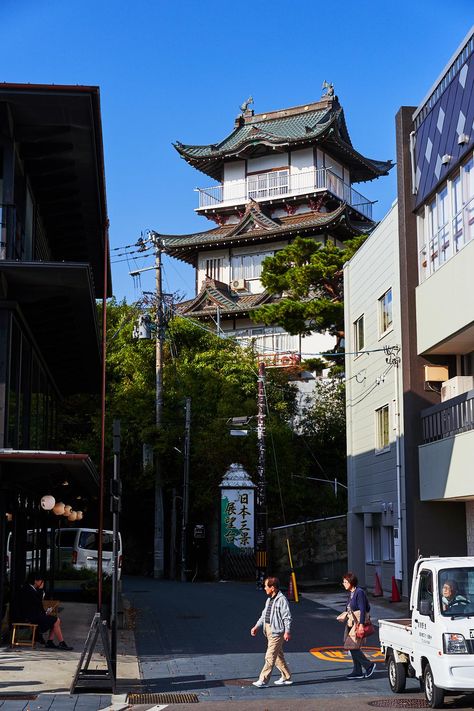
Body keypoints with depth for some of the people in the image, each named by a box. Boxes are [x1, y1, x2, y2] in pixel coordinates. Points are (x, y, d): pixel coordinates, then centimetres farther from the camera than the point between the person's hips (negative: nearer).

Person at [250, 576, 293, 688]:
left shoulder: (281, 600, -14)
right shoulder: (269, 600, 14)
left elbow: (287, 617, -15)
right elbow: (264, 615, 22)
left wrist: (287, 632, -19)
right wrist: (256, 627, 18)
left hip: (277, 631, -9)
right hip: (268, 630, 9)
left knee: (270, 657, -8)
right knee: (278, 656, 15)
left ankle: (263, 680, -7)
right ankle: (286, 677, 24)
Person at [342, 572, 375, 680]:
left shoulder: (359, 592, -16)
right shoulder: (351, 593, 12)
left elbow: (363, 609, -19)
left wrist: (361, 624, -23)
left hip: (358, 623, -10)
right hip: (351, 622, 10)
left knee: (352, 646, -10)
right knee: (353, 647, 10)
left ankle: (369, 665, 1)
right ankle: (357, 672, 16)